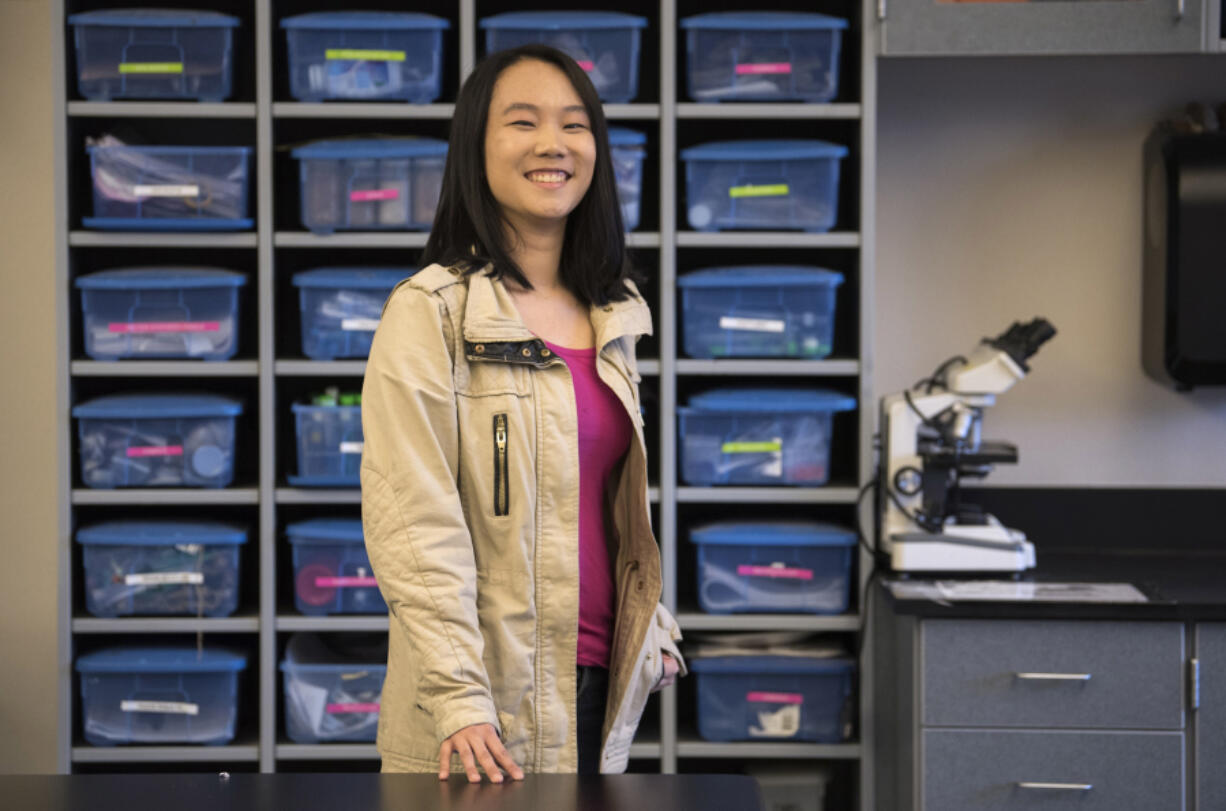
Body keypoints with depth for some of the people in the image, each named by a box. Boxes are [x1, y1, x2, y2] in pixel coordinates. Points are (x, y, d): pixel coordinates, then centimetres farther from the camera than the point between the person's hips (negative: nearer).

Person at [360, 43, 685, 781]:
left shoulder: (613, 315, 12)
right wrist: (460, 703, -22)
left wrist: (655, 628, 16)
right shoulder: (430, 313, -9)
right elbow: (414, 529, -15)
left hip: (602, 689, 6)